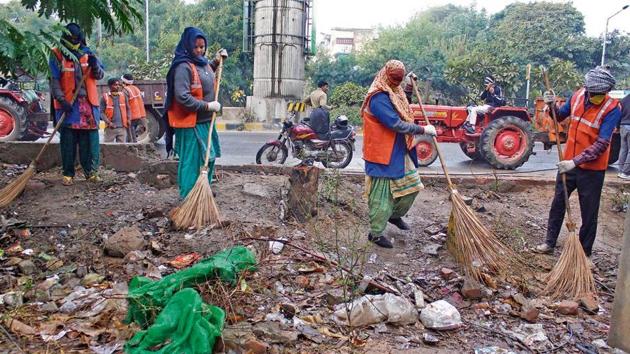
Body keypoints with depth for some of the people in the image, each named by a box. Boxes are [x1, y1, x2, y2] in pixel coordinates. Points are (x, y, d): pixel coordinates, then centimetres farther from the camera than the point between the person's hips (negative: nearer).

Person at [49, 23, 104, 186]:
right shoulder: (57, 56, 0)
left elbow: (100, 75, 7)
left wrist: (95, 65, -14)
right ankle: (68, 173, 10)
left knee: (90, 139, 3)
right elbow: (54, 81, -5)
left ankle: (91, 171, 12)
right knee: (68, 140, 2)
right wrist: (62, 100, -17)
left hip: (88, 103, 3)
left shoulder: (87, 53, 10)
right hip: (68, 104, -2)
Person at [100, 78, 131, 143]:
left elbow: (128, 109, 15)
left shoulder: (123, 95, 8)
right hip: (110, 127, -3)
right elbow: (102, 112, -3)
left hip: (122, 127, 3)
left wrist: (128, 119, 1)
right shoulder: (105, 97, -2)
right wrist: (108, 122, -14)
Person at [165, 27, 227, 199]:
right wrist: (207, 106, -21)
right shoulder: (183, 67, -18)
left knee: (208, 157, 19)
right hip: (191, 124, -9)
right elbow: (182, 97, -25)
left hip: (206, 121, 9)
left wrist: (216, 61, 18)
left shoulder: (202, 62, 9)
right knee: (192, 161, -3)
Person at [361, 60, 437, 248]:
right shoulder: (378, 98, -20)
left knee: (412, 185, 16)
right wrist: (423, 129, -18)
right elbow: (396, 124, -26)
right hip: (384, 154, -10)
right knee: (382, 194, -2)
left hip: (400, 152, 10)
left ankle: (395, 215, 37)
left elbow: (402, 106, 33)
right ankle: (376, 233, 11)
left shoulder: (394, 92, 10)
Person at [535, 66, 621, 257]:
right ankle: (550, 243, 29)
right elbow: (560, 117, 15)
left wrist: (575, 161, -30)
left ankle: (584, 253, 20)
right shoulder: (578, 95, -3)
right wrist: (552, 106, -6)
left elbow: (601, 144, -23)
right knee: (558, 203, 14)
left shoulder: (612, 109, -17)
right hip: (568, 162, 5)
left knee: (589, 213, 6)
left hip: (592, 169, -5)